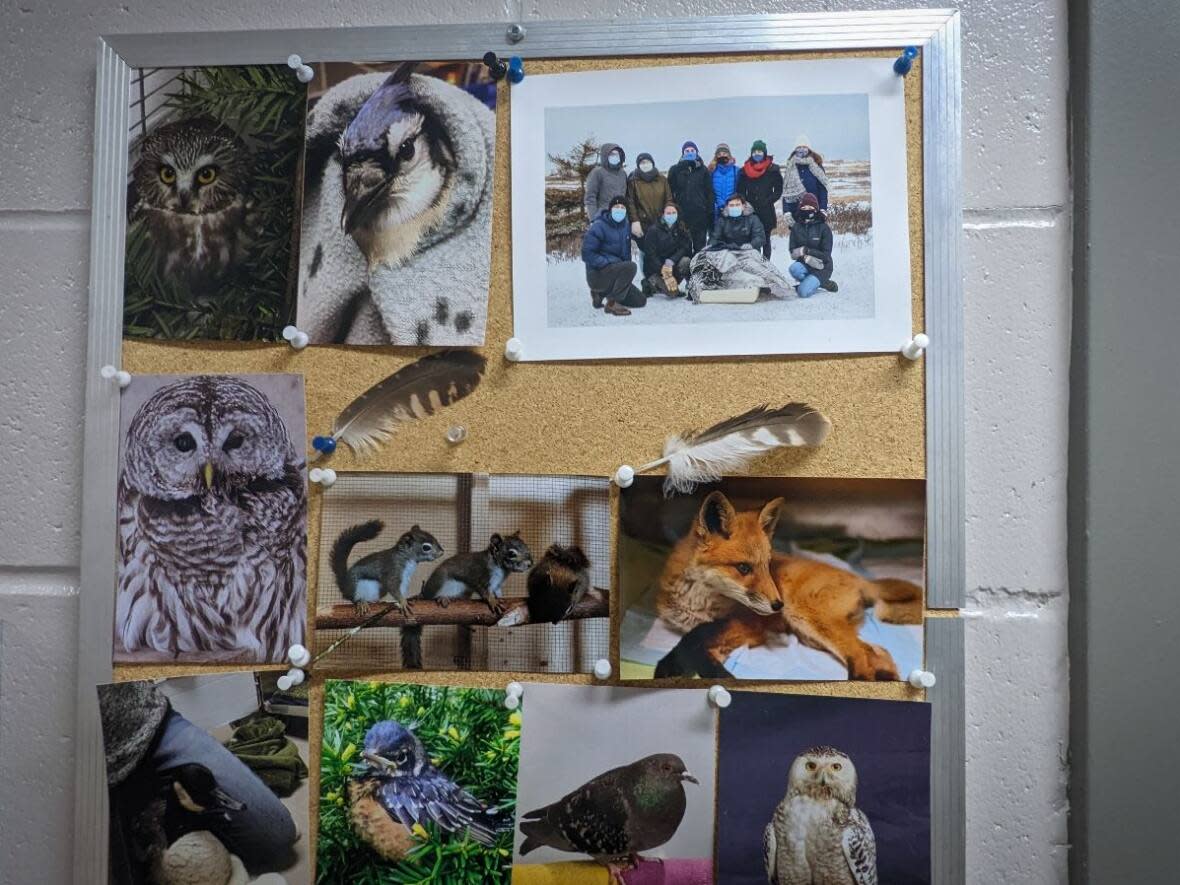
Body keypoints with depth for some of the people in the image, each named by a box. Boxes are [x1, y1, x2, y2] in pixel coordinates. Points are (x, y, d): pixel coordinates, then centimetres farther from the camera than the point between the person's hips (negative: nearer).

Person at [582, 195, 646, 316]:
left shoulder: (625, 226, 9)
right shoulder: (598, 226, -14)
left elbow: (626, 252, 18)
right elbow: (587, 254, -18)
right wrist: (608, 263, -24)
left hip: (615, 272, 8)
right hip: (597, 274, -8)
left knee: (641, 300, 5)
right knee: (631, 267, -30)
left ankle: (601, 295, 15)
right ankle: (612, 303, -21)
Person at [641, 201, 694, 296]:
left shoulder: (682, 228, 2)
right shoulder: (653, 229, -11)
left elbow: (685, 248, -7)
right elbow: (650, 253, -14)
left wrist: (672, 260, -25)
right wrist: (662, 269, -22)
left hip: (673, 263, 5)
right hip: (655, 266, -5)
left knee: (686, 261, -27)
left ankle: (673, 285, -6)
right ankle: (649, 282, 4)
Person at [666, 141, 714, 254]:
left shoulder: (703, 170, 9)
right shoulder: (675, 170, 8)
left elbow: (709, 192, 7)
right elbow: (670, 192, 6)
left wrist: (710, 212, 0)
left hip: (700, 213, 0)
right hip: (682, 213, 0)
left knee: (700, 244, 2)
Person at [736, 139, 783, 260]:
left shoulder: (773, 170, 1)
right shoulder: (745, 170, 8)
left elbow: (778, 191, 3)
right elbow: (740, 191, 12)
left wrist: (768, 201, -8)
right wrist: (745, 203, -1)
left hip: (767, 211, -1)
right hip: (750, 211, 2)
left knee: (765, 239, 3)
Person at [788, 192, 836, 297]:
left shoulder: (823, 228, -9)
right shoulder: (796, 227, 1)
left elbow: (826, 255, -12)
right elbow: (793, 252, -4)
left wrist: (807, 250, -21)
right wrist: (806, 258, -23)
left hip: (822, 267, -3)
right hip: (804, 265, 4)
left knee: (803, 292, -26)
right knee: (794, 268, -34)